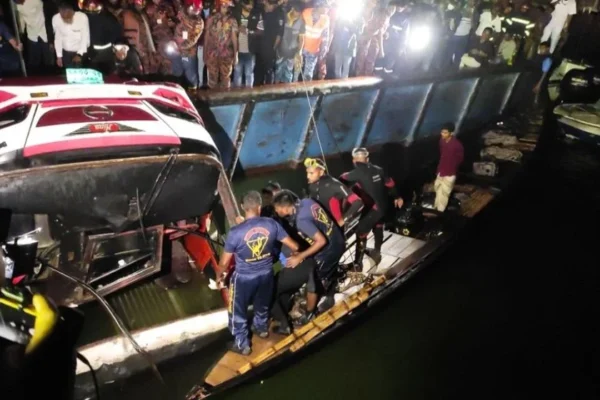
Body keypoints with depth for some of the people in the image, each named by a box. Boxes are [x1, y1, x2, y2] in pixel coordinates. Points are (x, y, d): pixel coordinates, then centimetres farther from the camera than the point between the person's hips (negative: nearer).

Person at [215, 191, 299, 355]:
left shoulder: (235, 232, -26)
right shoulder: (272, 224, -18)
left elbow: (224, 262, -15)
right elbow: (294, 246, -9)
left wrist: (219, 275, 6)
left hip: (244, 278, -3)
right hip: (266, 274, 4)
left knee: (238, 311, 21)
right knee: (262, 304, 31)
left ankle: (242, 344, 36)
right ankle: (261, 327, 56)